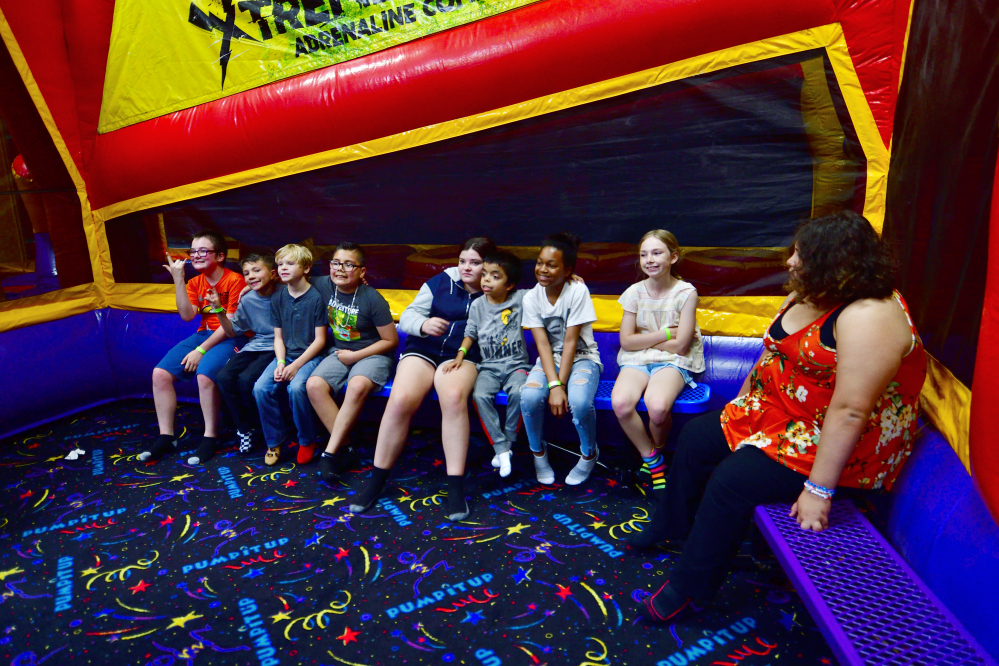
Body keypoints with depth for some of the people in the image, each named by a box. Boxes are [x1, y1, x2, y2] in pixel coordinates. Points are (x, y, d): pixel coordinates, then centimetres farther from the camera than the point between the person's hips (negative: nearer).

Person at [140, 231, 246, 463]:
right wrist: (178, 279, -9)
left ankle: (210, 437, -16)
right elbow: (187, 315, -5)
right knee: (160, 373, -9)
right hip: (203, 334, 7)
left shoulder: (234, 280, -10)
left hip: (230, 338, -7)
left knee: (205, 375, -33)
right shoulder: (195, 283, 11)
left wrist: (201, 350, -17)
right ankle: (166, 436, 1)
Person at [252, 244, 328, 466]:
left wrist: (296, 365, -16)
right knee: (261, 388, -19)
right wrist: (280, 362, -8)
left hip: (309, 356, -5)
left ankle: (307, 440, -6)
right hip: (285, 356, 5)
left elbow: (320, 339, -9)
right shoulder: (277, 298, 7)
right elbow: (278, 336, 10)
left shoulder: (316, 298, -10)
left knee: (296, 387, -32)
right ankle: (274, 439, 3)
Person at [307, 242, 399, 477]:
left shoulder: (373, 299, -14)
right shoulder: (323, 285, -1)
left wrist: (355, 356, -11)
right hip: (340, 352, 5)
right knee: (314, 385, -23)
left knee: (357, 386, -37)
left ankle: (330, 453, -25)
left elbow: (391, 340, -9)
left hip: (372, 354, -5)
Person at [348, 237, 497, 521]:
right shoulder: (440, 282, 11)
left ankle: (456, 486, -28)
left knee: (454, 397, -36)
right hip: (423, 350, 2)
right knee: (400, 399, -27)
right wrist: (423, 324, -14)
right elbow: (407, 316, 7)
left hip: (461, 356, -1)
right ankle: (377, 479, -8)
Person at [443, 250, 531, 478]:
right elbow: (470, 334, 11)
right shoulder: (478, 305, 4)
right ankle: (501, 449, -16)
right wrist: (460, 356, -3)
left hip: (516, 364, -2)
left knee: (518, 393, -33)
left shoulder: (520, 299, -3)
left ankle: (508, 441, -9)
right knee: (480, 395, -28)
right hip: (489, 366, 2)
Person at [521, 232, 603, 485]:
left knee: (580, 401, -33)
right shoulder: (531, 298, -5)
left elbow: (570, 342, -16)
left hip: (582, 358, -2)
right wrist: (553, 385, -23)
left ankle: (589, 454, 1)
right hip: (549, 360, 3)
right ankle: (538, 452, 3)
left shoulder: (578, 291, -15)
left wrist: (561, 384, -21)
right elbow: (543, 344, -12)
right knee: (529, 396, -28)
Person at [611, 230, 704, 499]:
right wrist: (663, 333, -6)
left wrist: (644, 338, -5)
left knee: (657, 406, -33)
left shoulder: (686, 293, -5)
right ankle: (652, 460, -4)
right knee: (620, 402, -29)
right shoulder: (634, 292, 3)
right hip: (636, 361, 3)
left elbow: (679, 346, -8)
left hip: (673, 362, -3)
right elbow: (627, 341, 0)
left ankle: (656, 451, 2)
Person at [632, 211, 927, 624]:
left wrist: (818, 490, -30)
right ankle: (670, 525, 27)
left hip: (836, 445, -9)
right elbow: (771, 355, 13)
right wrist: (738, 411, 16)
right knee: (697, 436, 7)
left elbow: (850, 412, -32)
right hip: (778, 415, 10)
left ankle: (688, 587, -3)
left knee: (733, 480, -23)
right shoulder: (804, 297, 3)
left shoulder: (869, 317, -28)